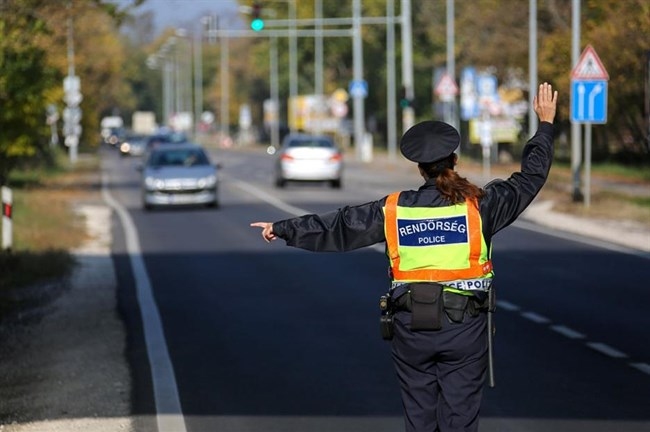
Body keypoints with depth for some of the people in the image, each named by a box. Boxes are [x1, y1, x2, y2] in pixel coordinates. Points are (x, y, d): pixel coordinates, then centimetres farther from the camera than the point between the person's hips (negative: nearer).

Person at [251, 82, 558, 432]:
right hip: (464, 325, -1)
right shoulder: (478, 205, -6)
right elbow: (530, 177, 4)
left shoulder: (393, 210, -2)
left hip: (412, 326, 2)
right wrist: (545, 124, 16)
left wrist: (282, 229, 20)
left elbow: (335, 228, 7)